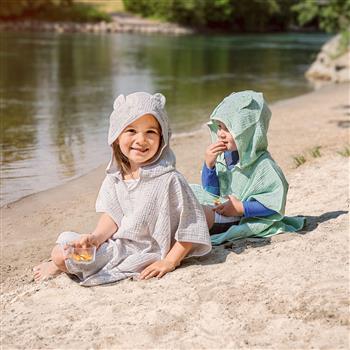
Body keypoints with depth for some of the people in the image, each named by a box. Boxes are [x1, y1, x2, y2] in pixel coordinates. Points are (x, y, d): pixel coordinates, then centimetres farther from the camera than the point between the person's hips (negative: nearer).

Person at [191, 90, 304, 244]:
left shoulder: (262, 164, -17)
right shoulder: (223, 155, 5)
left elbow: (275, 203, -20)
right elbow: (211, 190, 11)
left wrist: (241, 208, -22)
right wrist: (209, 164, -6)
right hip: (219, 205, 8)